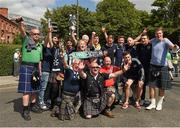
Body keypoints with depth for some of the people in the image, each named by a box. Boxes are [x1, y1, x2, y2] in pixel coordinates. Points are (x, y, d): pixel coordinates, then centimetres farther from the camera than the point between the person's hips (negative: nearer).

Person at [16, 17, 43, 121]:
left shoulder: (40, 46, 17)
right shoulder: (26, 40, 2)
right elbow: (22, 31, -18)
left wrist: (40, 71, 15)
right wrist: (20, 23, -37)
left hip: (35, 68, 6)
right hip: (26, 67, -6)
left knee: (34, 88, 13)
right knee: (26, 89, -6)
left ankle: (33, 105, 26)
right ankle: (25, 110, -1)